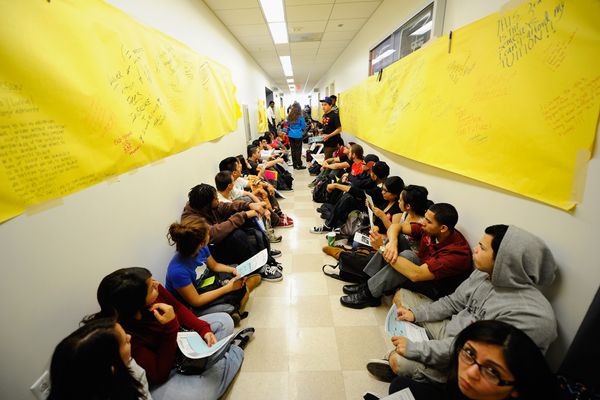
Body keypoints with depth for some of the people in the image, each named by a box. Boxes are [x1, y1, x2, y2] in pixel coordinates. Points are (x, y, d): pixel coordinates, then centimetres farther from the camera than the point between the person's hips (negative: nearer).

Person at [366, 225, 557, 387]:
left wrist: (414, 348, -28)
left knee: (399, 360, -24)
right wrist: (415, 314, -5)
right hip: (449, 329, 8)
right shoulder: (483, 273, -7)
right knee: (402, 295, 7)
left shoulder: (529, 315, -31)